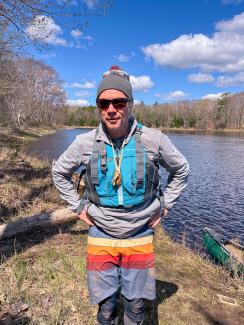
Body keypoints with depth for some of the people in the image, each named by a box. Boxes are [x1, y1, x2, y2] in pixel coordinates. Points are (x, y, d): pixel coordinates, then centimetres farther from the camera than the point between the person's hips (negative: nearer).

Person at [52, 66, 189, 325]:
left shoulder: (154, 140, -13)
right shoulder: (85, 143, -11)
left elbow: (181, 170, 5)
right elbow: (59, 173, 7)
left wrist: (164, 206, 2)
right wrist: (78, 207, 3)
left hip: (140, 235, 0)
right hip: (101, 235, 1)